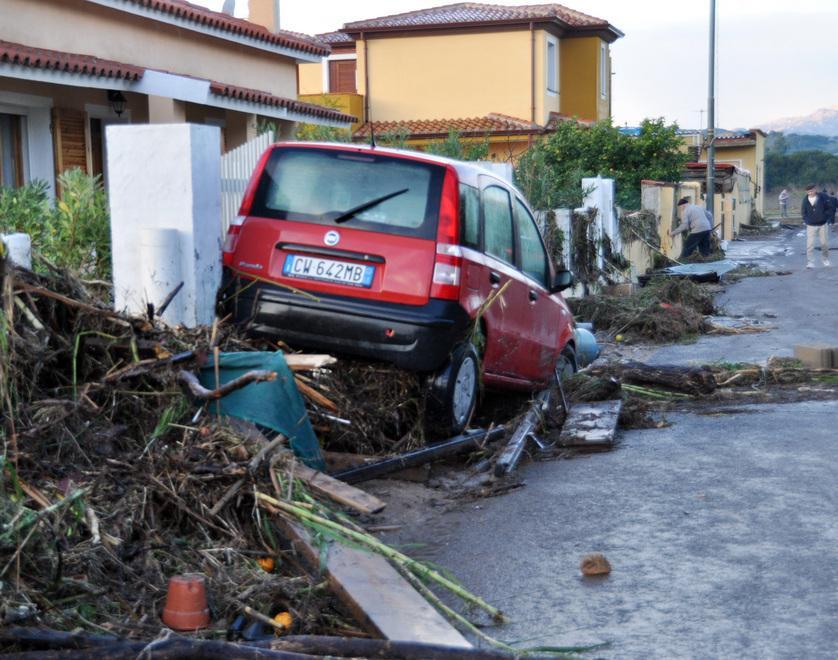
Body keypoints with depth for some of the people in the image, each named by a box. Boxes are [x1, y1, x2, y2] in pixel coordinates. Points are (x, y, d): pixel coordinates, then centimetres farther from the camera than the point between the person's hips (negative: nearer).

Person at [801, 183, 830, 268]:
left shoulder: (823, 197, -10)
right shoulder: (805, 200, -6)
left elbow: (829, 208, 0)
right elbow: (803, 212, 6)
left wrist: (825, 216, -6)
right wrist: (806, 220, -3)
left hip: (822, 224, 0)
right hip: (811, 225, 0)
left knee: (824, 243, 10)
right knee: (810, 244, -9)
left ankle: (825, 259, 32)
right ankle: (810, 263, -8)